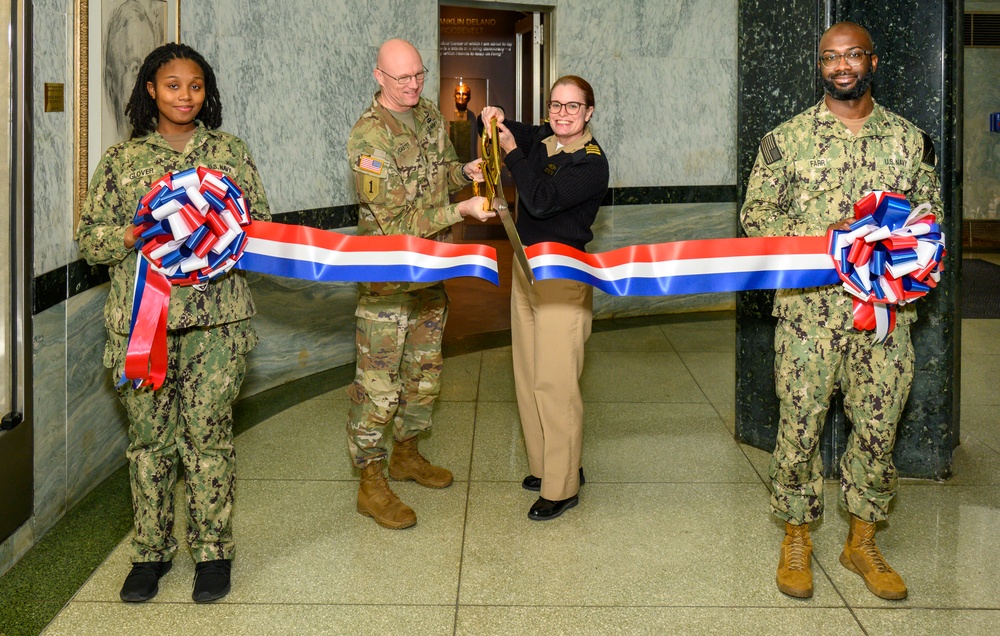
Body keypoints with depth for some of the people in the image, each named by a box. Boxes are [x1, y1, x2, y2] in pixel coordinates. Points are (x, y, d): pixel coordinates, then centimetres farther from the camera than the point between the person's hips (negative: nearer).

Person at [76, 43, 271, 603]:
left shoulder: (231, 151, 11)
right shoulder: (123, 159, 9)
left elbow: (263, 224, 11)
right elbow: (90, 238, 6)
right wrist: (140, 232, -12)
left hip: (216, 318, 0)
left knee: (208, 432, 1)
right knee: (149, 434, 5)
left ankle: (214, 551, 14)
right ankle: (152, 551, 19)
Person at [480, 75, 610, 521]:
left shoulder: (592, 163, -14)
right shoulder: (540, 140, 6)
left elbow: (540, 201, -25)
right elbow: (500, 132, 24)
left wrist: (512, 151, -18)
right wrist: (493, 119, 0)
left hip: (563, 279, -8)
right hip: (525, 270, 8)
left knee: (554, 383, -7)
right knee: (528, 376, 14)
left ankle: (561, 487, 2)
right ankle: (545, 465, 29)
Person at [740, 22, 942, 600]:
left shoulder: (910, 140, 9)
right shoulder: (785, 139, 4)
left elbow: (931, 215, 13)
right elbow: (756, 215, 2)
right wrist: (820, 239, -12)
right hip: (808, 309, -2)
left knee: (878, 428, 7)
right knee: (800, 426, 2)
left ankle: (863, 541, 23)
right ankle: (797, 538, 18)